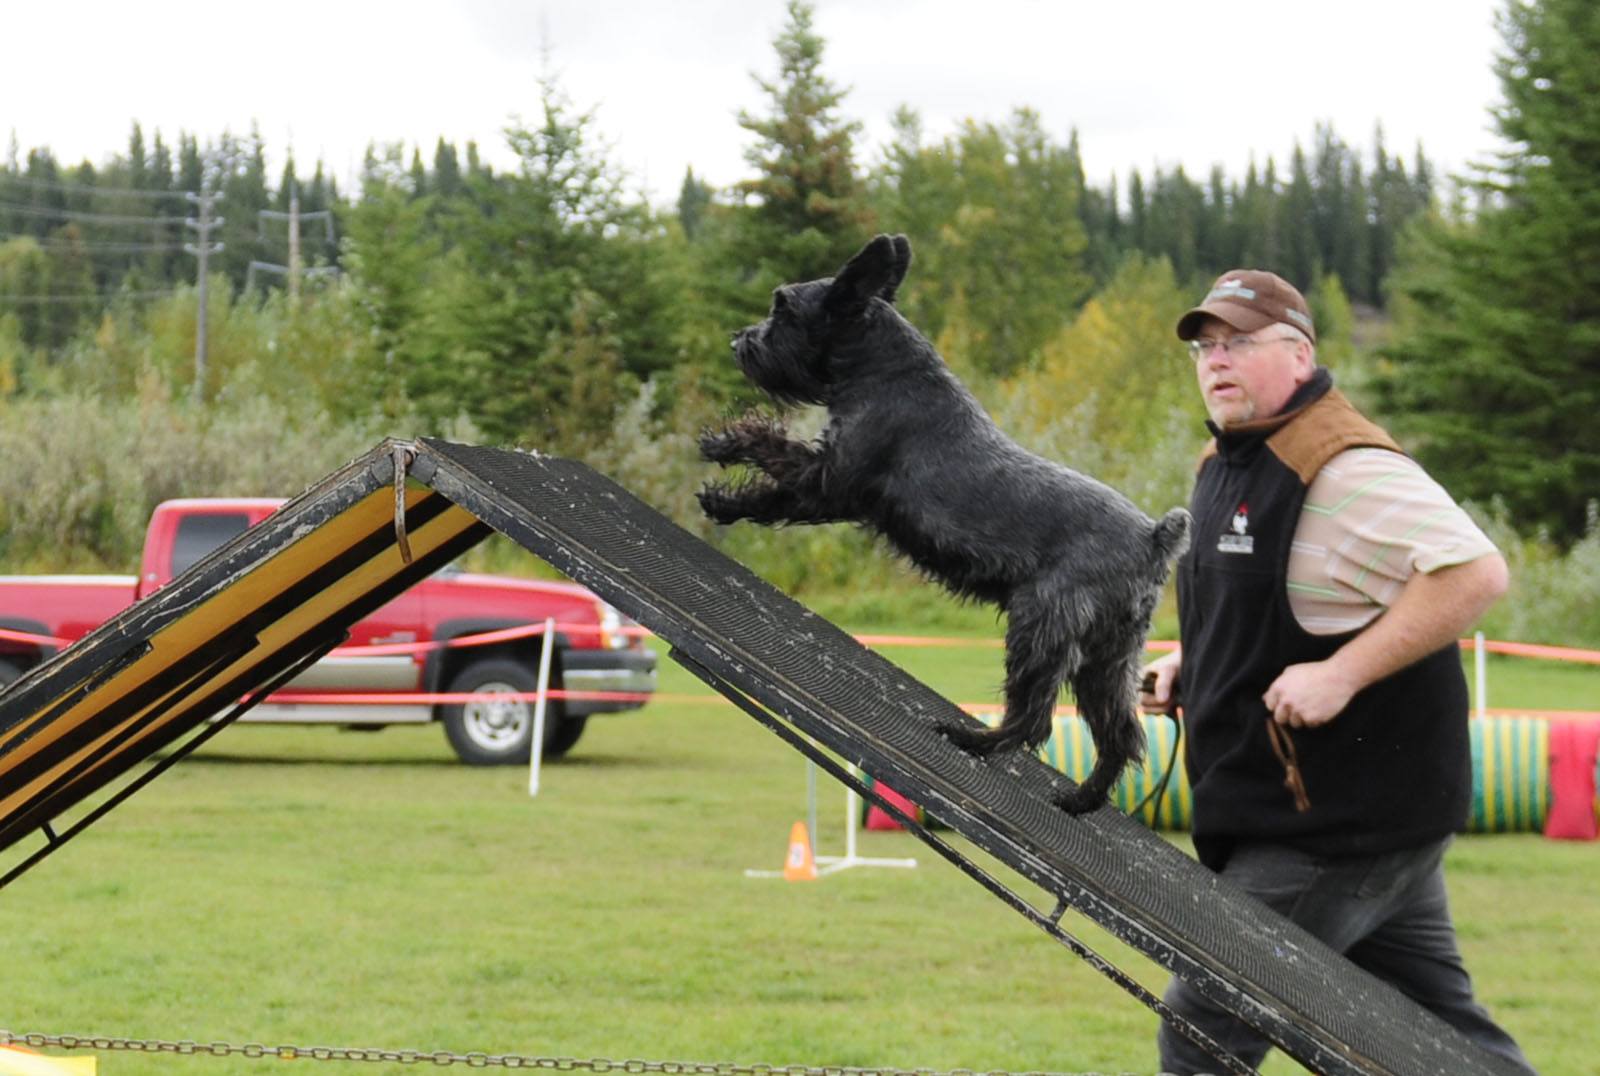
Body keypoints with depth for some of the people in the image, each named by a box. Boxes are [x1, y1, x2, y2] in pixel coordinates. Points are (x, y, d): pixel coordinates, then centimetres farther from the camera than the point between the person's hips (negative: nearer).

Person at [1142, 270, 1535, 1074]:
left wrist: (1341, 675, -28)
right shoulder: (1226, 465, 13)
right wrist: (1187, 664, 11)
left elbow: (1475, 573, -28)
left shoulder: (1346, 467, -18)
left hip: (1341, 819, -10)